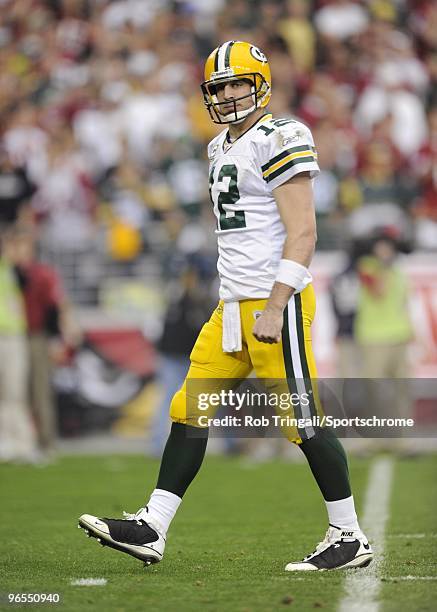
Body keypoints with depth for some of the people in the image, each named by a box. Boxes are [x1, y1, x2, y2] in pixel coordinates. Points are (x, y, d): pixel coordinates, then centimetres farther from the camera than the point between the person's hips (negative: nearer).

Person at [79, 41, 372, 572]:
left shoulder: (278, 142, -11)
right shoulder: (223, 151, 18)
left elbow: (302, 233, -17)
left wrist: (274, 307, -21)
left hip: (277, 305, -9)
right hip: (234, 307, 9)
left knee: (301, 420, -5)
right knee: (188, 410, 5)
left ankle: (349, 539, 6)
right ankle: (150, 530, 6)